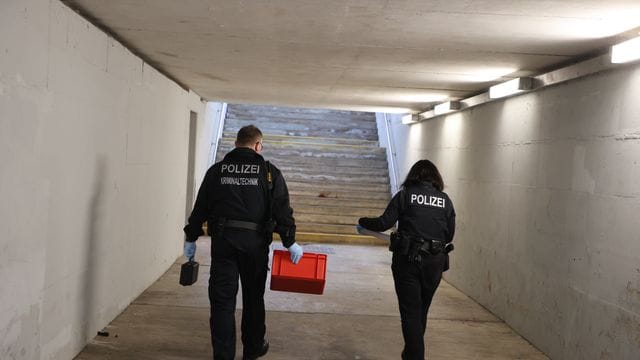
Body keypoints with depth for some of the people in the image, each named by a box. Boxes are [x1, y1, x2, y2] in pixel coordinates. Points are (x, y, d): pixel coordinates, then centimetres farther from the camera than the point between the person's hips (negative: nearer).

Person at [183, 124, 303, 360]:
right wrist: (290, 242, 1)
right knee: (253, 296, 16)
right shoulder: (269, 172, 2)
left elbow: (200, 208, 9)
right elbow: (282, 209, -3)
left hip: (222, 239, 1)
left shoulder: (216, 170, 7)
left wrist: (191, 238, 17)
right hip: (255, 241, -1)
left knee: (222, 299, 5)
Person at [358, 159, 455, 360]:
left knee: (410, 312, 1)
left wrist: (362, 221, 13)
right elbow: (449, 235, 7)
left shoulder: (405, 195, -2)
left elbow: (384, 223, -4)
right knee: (422, 312, 19)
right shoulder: (445, 200, 6)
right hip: (434, 262, 4)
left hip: (407, 260, -3)